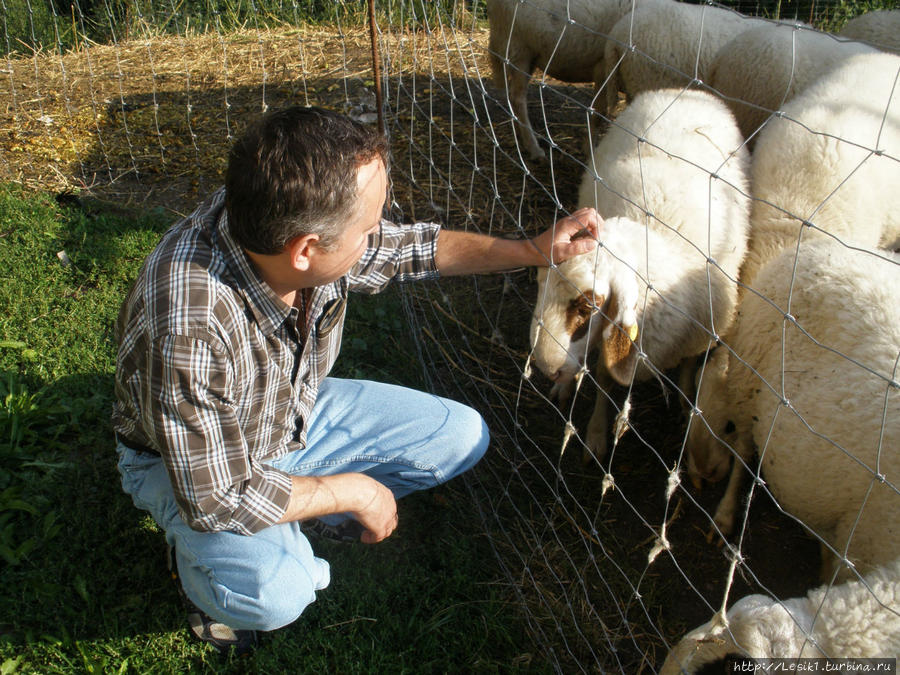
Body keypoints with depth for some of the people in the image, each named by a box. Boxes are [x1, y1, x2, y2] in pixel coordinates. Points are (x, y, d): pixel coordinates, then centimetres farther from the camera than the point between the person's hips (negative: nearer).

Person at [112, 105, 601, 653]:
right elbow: (217, 498, -32)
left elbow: (411, 249, -3)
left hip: (294, 410, 6)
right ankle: (212, 569, 4)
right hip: (191, 460, -6)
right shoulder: (189, 328, -43)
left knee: (461, 436, 0)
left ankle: (288, 526, 10)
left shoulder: (303, 225, -24)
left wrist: (535, 250, -8)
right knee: (274, 594, -34)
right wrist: (356, 491, -21)